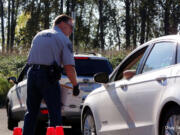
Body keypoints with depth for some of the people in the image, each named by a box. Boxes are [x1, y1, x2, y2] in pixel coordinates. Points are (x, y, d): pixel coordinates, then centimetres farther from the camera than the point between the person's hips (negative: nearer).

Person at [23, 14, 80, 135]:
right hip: (48, 75, -6)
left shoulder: (39, 35, 21)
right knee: (55, 113, -3)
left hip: (32, 72, 6)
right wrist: (75, 85, 2)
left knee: (31, 112, 14)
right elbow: (69, 67, -7)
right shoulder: (64, 40, 0)